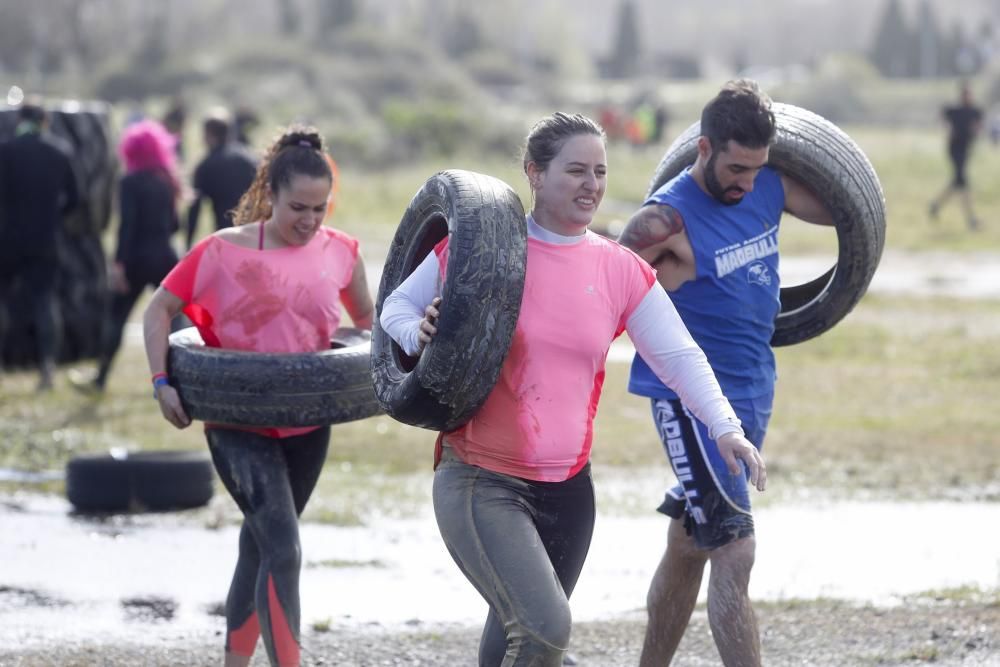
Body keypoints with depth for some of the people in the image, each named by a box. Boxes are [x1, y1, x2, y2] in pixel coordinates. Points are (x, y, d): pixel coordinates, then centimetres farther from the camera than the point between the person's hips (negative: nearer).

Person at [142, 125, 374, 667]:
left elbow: (366, 318, 16)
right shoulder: (224, 251, -12)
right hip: (240, 426, -5)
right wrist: (162, 382, -13)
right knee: (284, 551, -18)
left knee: (260, 545, 19)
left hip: (307, 426, 5)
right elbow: (160, 309, -3)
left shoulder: (339, 252, -1)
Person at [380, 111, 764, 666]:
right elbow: (396, 307, 7)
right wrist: (420, 334, -16)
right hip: (481, 485, -5)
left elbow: (678, 356, 4)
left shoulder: (621, 271, 4)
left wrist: (724, 427, -11)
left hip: (567, 489, 5)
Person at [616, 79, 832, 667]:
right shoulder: (666, 220, -18)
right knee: (734, 555, -15)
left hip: (753, 393, 8)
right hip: (693, 402, -8)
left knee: (689, 545, 19)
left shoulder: (770, 188, 3)